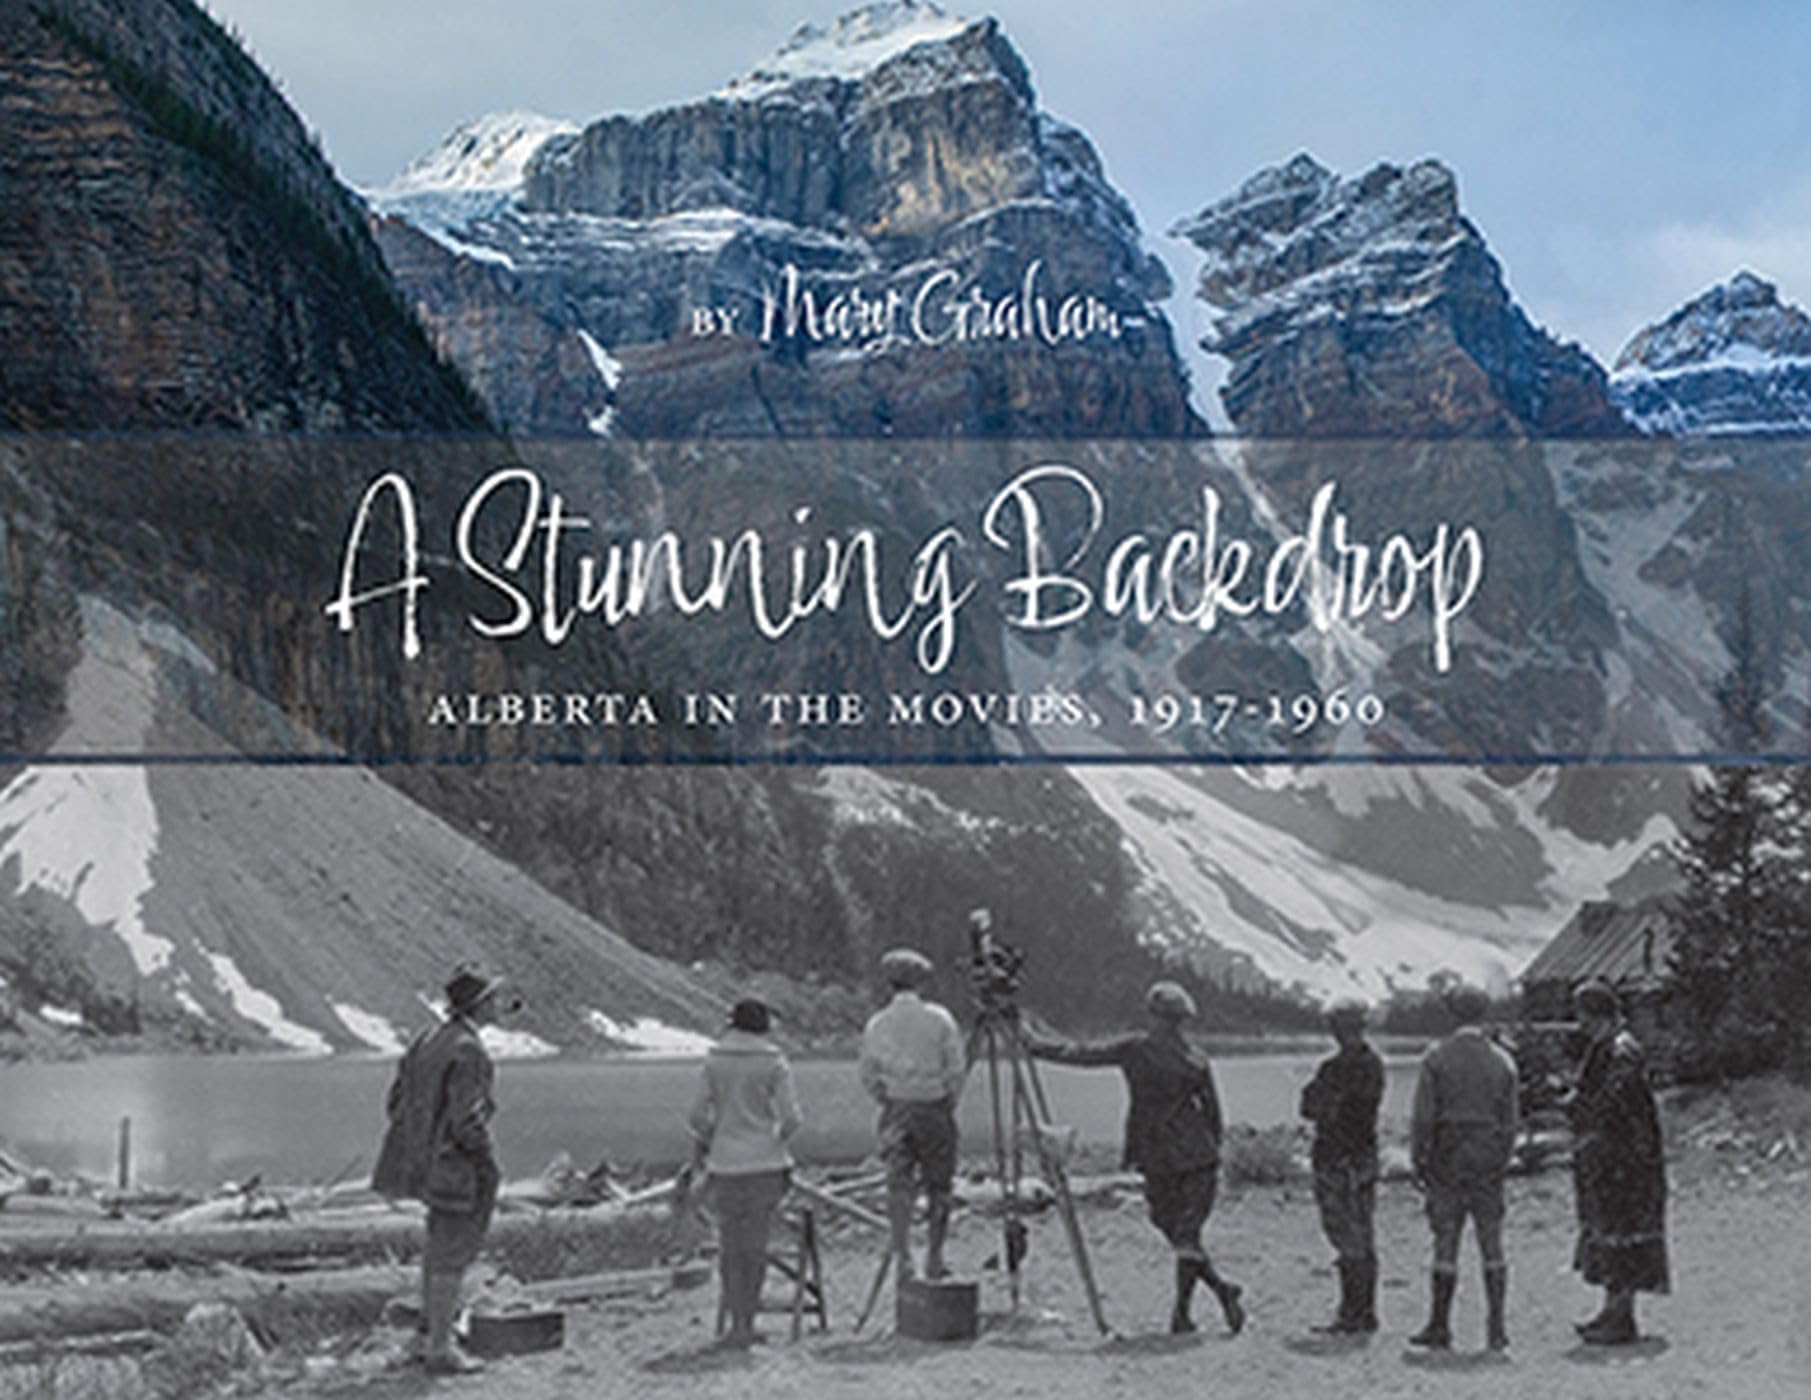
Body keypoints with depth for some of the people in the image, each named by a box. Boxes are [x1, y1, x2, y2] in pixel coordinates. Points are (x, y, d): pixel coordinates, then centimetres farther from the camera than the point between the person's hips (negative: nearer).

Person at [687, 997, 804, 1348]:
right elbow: (790, 1118, -8)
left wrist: (703, 1148, 18)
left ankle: (738, 1322, 3)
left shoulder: (715, 1061, 1)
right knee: (755, 1243, 8)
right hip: (764, 1162, -1)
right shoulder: (774, 1063, -5)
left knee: (730, 1246, 8)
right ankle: (747, 1322, 9)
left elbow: (698, 1116, 0)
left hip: (726, 1163, 1)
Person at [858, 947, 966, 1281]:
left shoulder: (877, 1024, 1)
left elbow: (868, 1076, 3)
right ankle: (934, 1258, 16)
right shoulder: (938, 1018, -6)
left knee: (898, 1184, 3)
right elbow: (957, 1069, -7)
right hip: (934, 1108, -1)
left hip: (895, 1109, 1)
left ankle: (902, 1255, -13)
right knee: (939, 1187, 11)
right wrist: (949, 1101, 7)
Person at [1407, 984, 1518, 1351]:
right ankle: (1496, 1328, 3)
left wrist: (1418, 1161, 0)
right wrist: (1503, 1163, 14)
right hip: (1489, 1160, 2)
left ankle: (1439, 1326, 6)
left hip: (1447, 1158, -2)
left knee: (1446, 1243, 2)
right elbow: (1509, 1123, 5)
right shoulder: (1502, 1062, 2)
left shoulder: (1436, 1059, -5)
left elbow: (1423, 1117, -7)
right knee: (1492, 1247, 5)